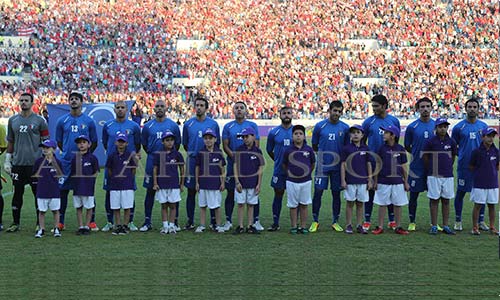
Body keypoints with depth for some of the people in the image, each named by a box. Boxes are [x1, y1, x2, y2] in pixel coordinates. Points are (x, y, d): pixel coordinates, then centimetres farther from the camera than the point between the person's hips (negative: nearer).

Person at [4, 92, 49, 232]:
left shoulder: (39, 120, 0)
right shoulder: (13, 120, 10)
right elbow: (10, 141, 15)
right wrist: (7, 160, 9)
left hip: (35, 162, -3)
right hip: (18, 163, 3)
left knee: (38, 193, 2)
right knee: (17, 193, 7)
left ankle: (40, 223, 11)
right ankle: (15, 223, 15)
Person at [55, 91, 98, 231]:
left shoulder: (89, 121, 2)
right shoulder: (62, 121, 5)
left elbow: (94, 142, 8)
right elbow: (59, 142, 12)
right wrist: (67, 152, 7)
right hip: (66, 162, 1)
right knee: (63, 191, 5)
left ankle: (91, 222, 8)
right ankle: (60, 222, 14)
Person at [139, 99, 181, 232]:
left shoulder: (173, 125, 3)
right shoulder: (148, 126, 4)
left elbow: (177, 143, 11)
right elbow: (144, 144, 13)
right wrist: (152, 154, 10)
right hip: (152, 161, 0)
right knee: (150, 192, 2)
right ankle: (148, 221, 9)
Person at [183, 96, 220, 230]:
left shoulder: (213, 124, 3)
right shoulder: (188, 124, 5)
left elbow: (217, 143, 10)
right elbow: (185, 144, 13)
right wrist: (192, 154, 9)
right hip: (193, 161, 1)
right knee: (191, 192, 4)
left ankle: (213, 220, 10)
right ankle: (190, 221, 11)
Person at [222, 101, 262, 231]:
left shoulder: (252, 125, 7)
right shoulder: (228, 126, 7)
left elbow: (256, 145, 3)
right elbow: (225, 145, 3)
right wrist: (234, 156, -14)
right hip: (233, 165, 0)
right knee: (231, 193, 4)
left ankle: (256, 221, 8)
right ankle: (228, 221, 11)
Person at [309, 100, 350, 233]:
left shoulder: (345, 128, 2)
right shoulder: (319, 126, -1)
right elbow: (314, 146, 9)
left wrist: (340, 156, 2)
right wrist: (324, 153, 5)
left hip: (338, 166, 1)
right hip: (322, 165, -1)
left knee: (336, 193, 7)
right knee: (318, 192, -2)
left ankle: (335, 222, 18)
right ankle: (315, 221, 9)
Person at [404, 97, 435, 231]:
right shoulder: (412, 127, -3)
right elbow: (407, 147, 5)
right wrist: (418, 154, -1)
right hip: (416, 167, -2)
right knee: (414, 195, 4)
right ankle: (412, 222, 15)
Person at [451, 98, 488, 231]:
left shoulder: (484, 126, 7)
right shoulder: (458, 127, -1)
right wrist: (462, 155, -3)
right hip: (464, 165, -3)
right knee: (460, 192, 3)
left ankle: (481, 221, 18)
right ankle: (458, 221, 13)